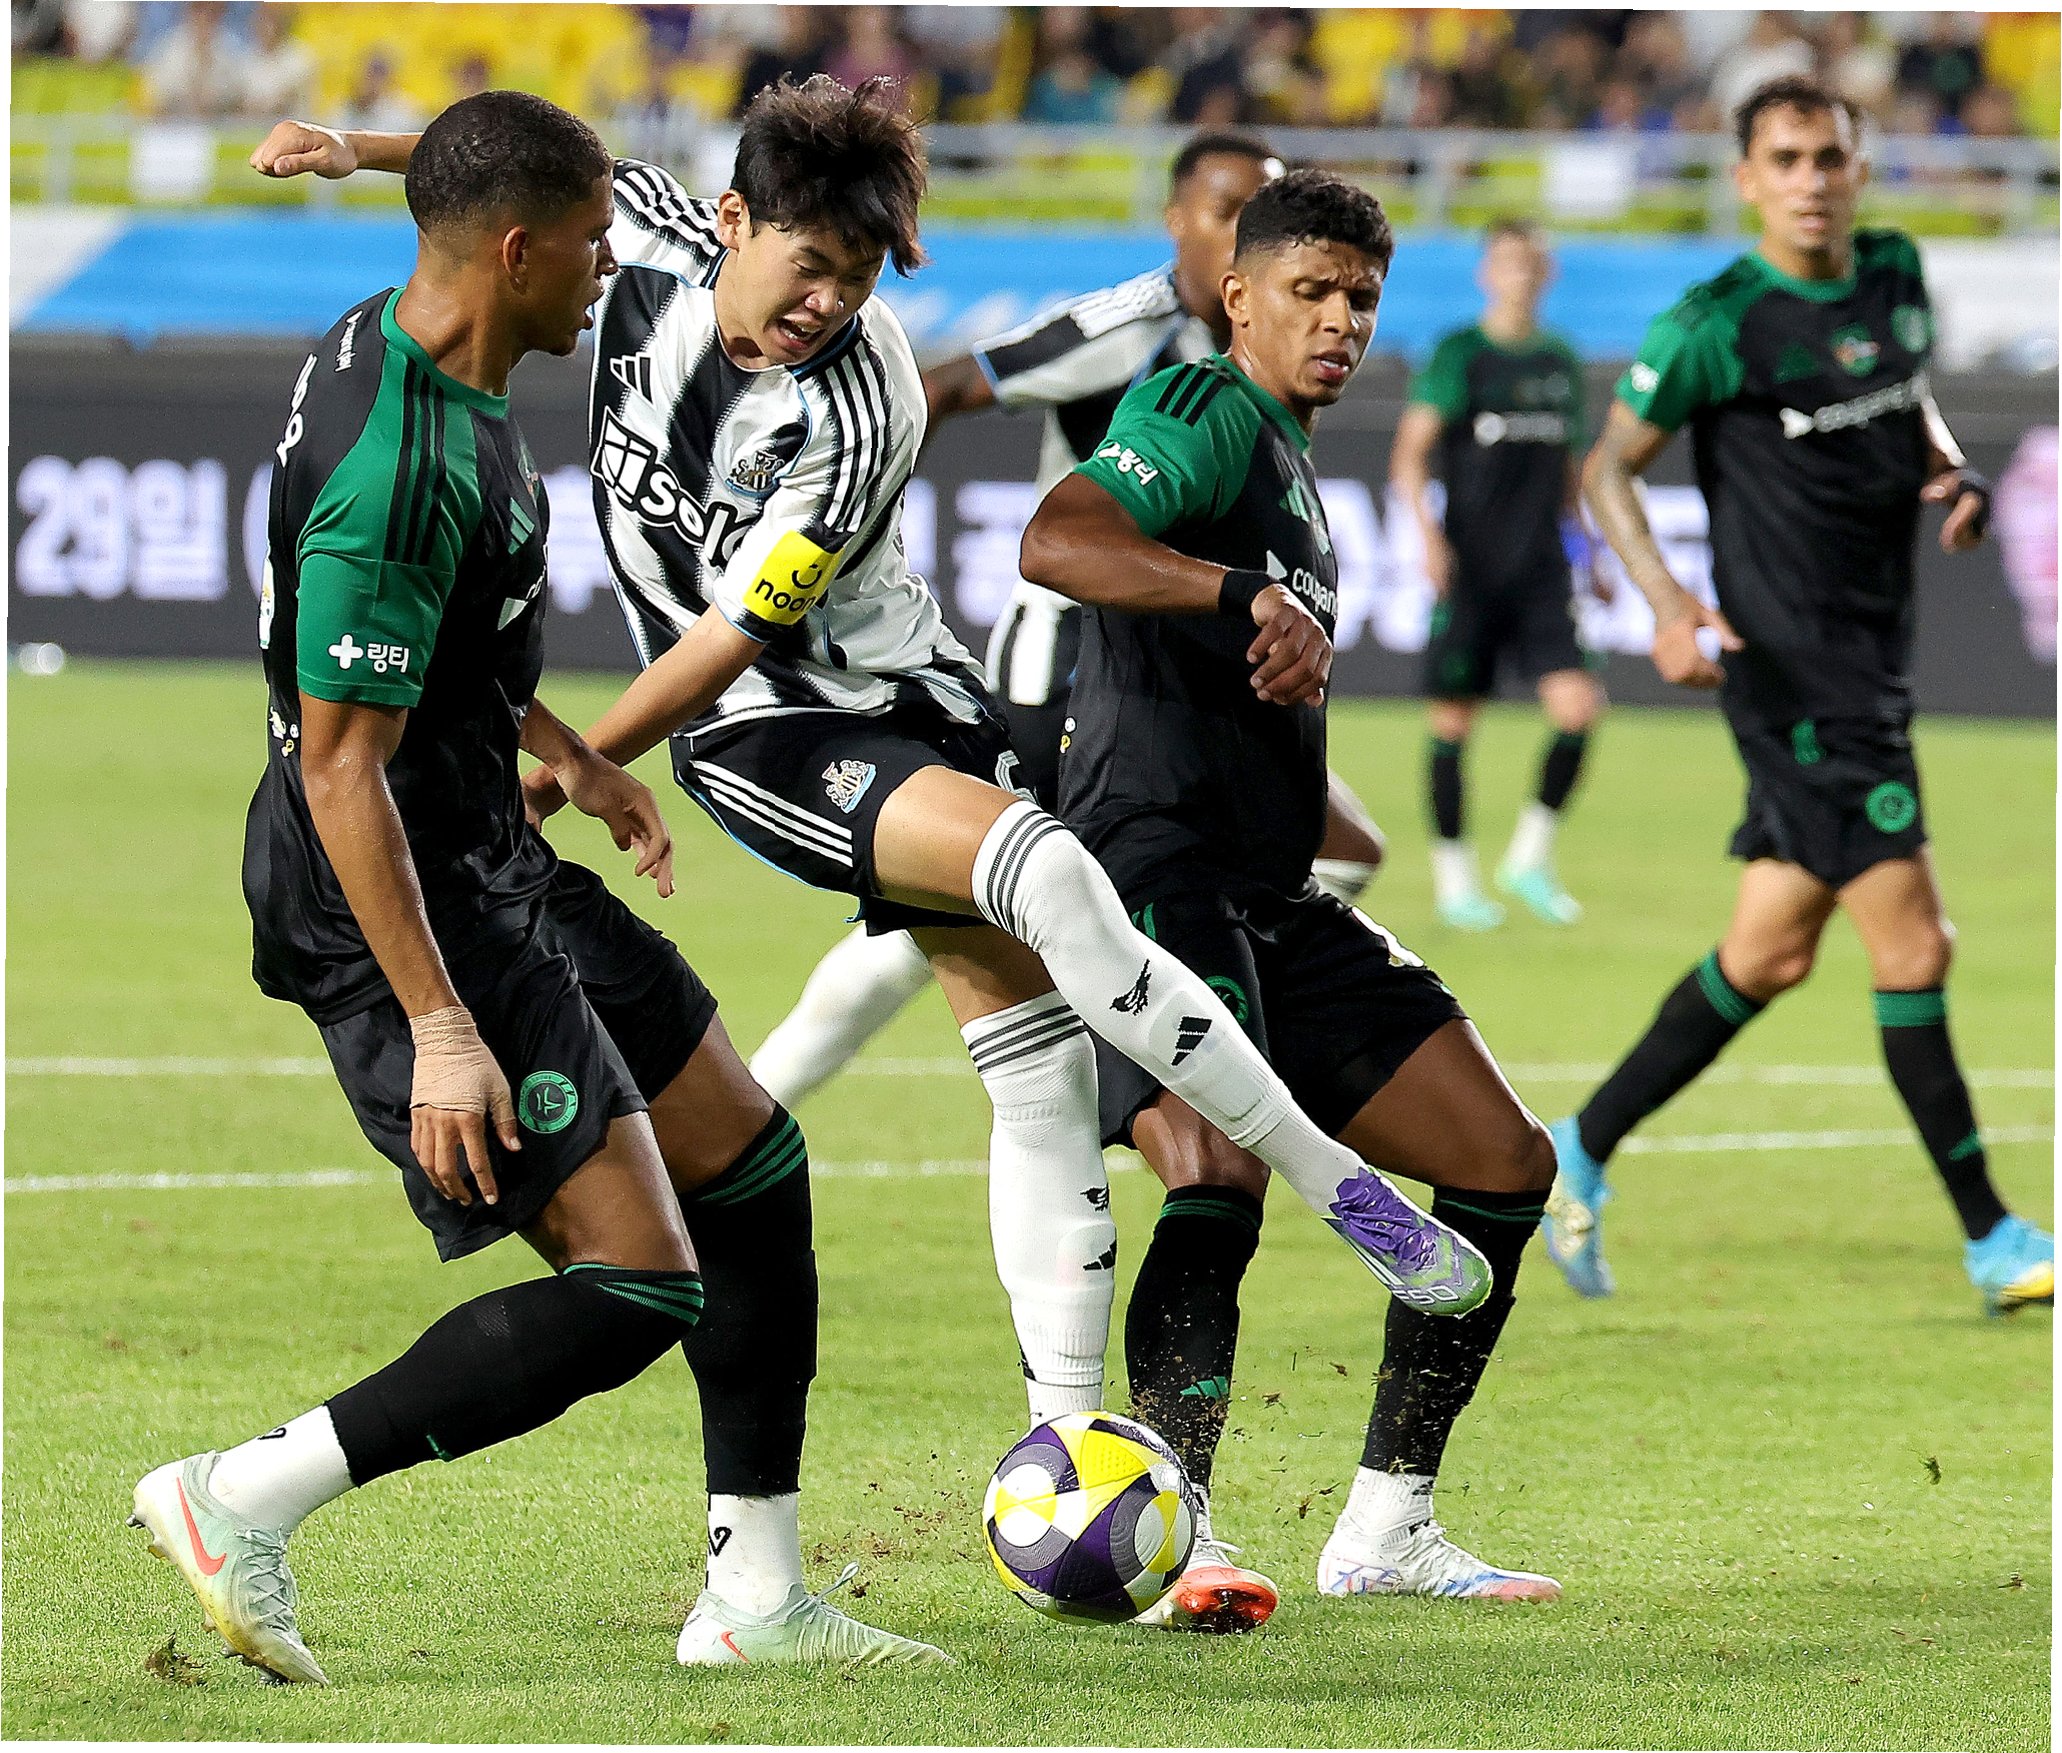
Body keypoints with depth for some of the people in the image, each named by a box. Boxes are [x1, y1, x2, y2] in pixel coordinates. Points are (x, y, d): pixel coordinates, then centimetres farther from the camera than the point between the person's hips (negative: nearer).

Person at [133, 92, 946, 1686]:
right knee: (636, 1290, -12)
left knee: (755, 1168, 15)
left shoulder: (401, 348, 5)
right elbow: (340, 767, -26)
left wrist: (570, 753, 30)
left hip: (490, 867, 11)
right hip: (402, 911, -11)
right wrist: (439, 1031, -27)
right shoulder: (401, 469, -27)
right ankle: (245, 1502, -7)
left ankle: (757, 1599, 21)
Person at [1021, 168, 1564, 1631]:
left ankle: (1389, 1527, 10)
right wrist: (1251, 594, -33)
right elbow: (1057, 543, -26)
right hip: (1158, 865, -10)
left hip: (1276, 904, 10)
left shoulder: (1298, 469, 24)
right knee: (1220, 1178, -29)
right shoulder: (1206, 418, -6)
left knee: (1506, 1162, 6)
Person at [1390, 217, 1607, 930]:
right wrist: (1427, 531, -21)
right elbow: (1410, 453, -8)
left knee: (1577, 707, -10)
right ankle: (1453, 877, 13)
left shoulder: (1562, 361, 13)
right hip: (1470, 569, -4)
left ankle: (1531, 856, 7)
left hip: (1542, 571, 4)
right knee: (1453, 722, 0)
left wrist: (1584, 549, 20)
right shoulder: (1460, 354, -3)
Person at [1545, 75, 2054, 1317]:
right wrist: (1667, 602, -19)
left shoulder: (1897, 274, 8)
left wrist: (1955, 473, 5)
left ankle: (1581, 1155, 26)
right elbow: (1610, 467, -4)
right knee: (1914, 945, -9)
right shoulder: (1717, 324, -12)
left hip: (1874, 657, 8)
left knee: (1771, 956, 13)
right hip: (1793, 667, -8)